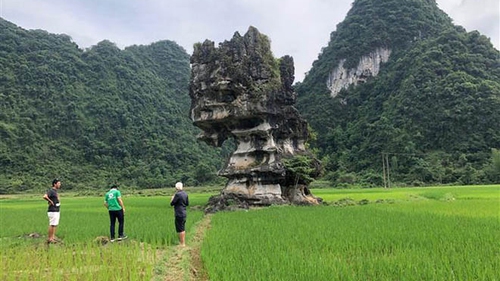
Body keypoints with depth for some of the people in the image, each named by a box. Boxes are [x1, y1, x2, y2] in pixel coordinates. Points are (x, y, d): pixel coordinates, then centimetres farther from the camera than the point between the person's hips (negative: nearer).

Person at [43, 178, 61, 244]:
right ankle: (49, 239, 1)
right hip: (52, 211, -10)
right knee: (52, 225, -5)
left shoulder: (55, 191, 14)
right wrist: (50, 201, -20)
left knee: (55, 225, 14)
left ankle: (53, 237, 23)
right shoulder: (51, 191, -15)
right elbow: (45, 196, -32)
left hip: (57, 211, 10)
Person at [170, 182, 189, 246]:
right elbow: (187, 203, 15)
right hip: (184, 213, 8)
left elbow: (172, 203, -10)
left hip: (179, 214, -8)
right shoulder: (185, 194, 6)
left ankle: (182, 243, 3)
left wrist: (172, 198, 8)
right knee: (183, 229, 17)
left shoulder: (177, 194, -17)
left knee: (180, 230, -1)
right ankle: (183, 242, 25)